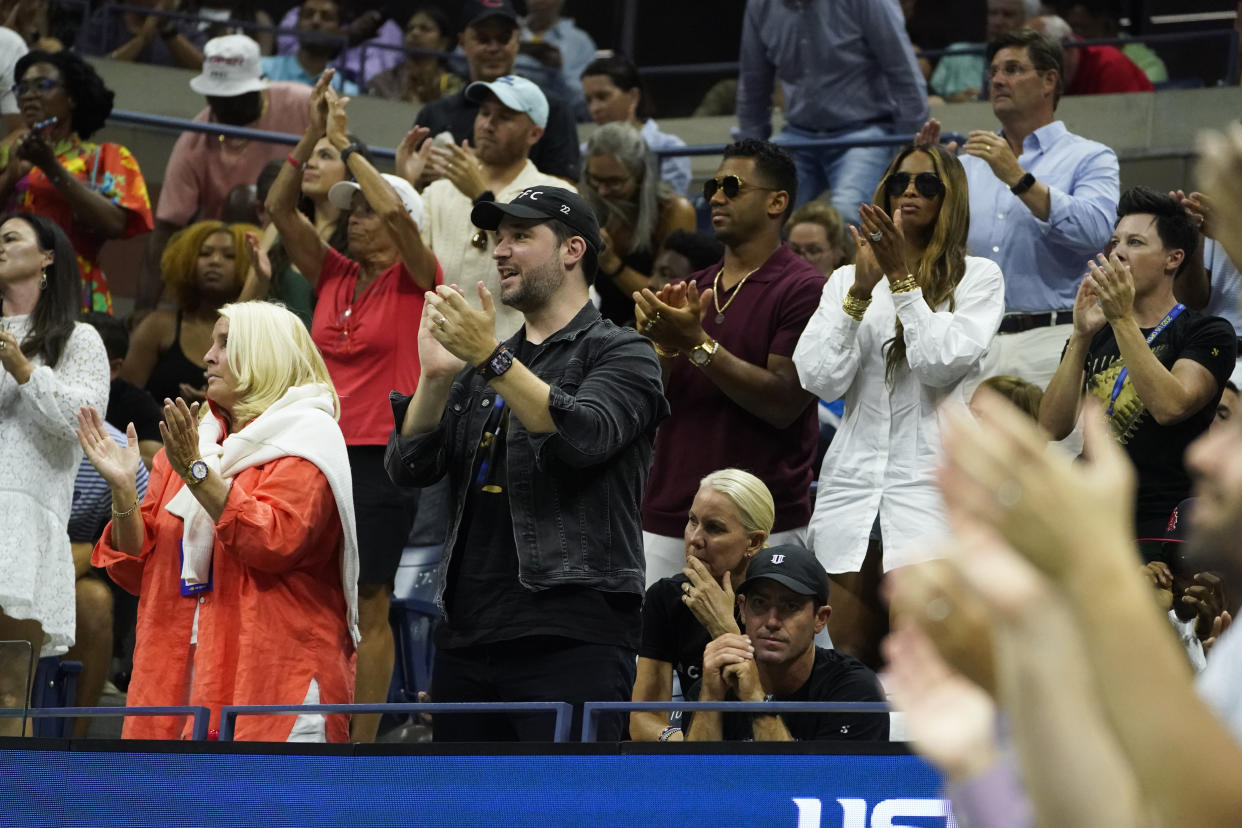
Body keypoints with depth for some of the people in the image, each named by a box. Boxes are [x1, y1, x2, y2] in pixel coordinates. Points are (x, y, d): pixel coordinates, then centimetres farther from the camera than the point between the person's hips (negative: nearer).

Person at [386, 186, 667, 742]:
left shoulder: (620, 353, 3)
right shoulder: (476, 372, 21)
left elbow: (585, 437, -17)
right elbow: (409, 468, 10)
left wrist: (491, 359, -20)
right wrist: (434, 377, -6)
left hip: (571, 636, -7)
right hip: (467, 633, 7)